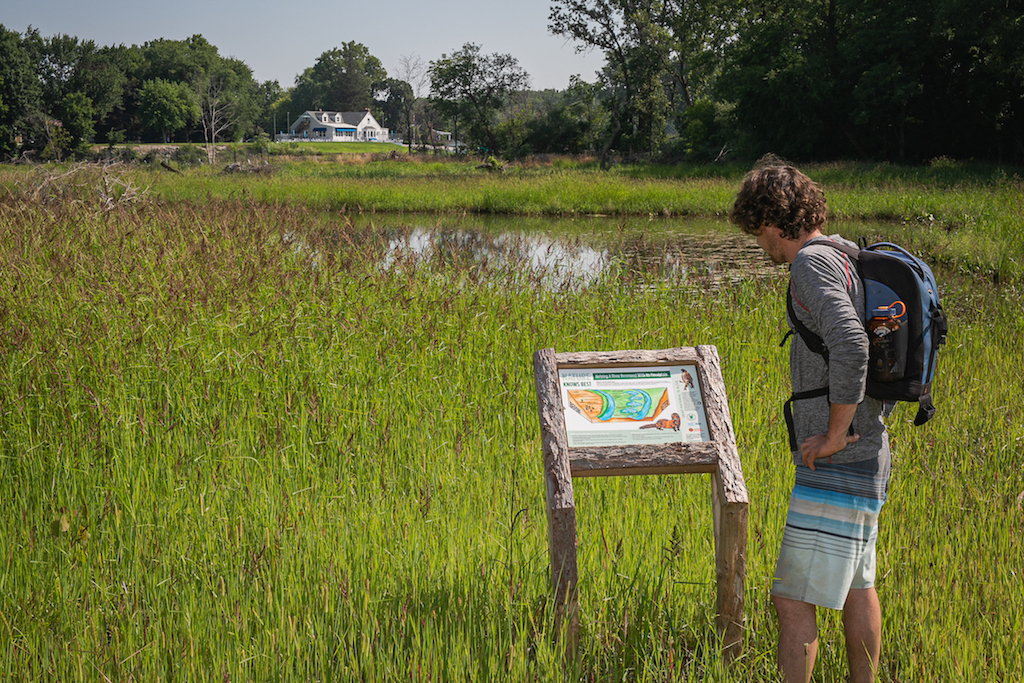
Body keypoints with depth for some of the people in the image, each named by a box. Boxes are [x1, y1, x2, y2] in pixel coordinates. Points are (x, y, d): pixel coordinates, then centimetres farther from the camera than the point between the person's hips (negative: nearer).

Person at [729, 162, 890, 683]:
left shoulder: (811, 262, -16)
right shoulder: (847, 259, 13)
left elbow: (850, 346, -31)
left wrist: (836, 434, -22)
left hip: (837, 465, -10)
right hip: (868, 459, 10)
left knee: (793, 600, -7)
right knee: (856, 585, 20)